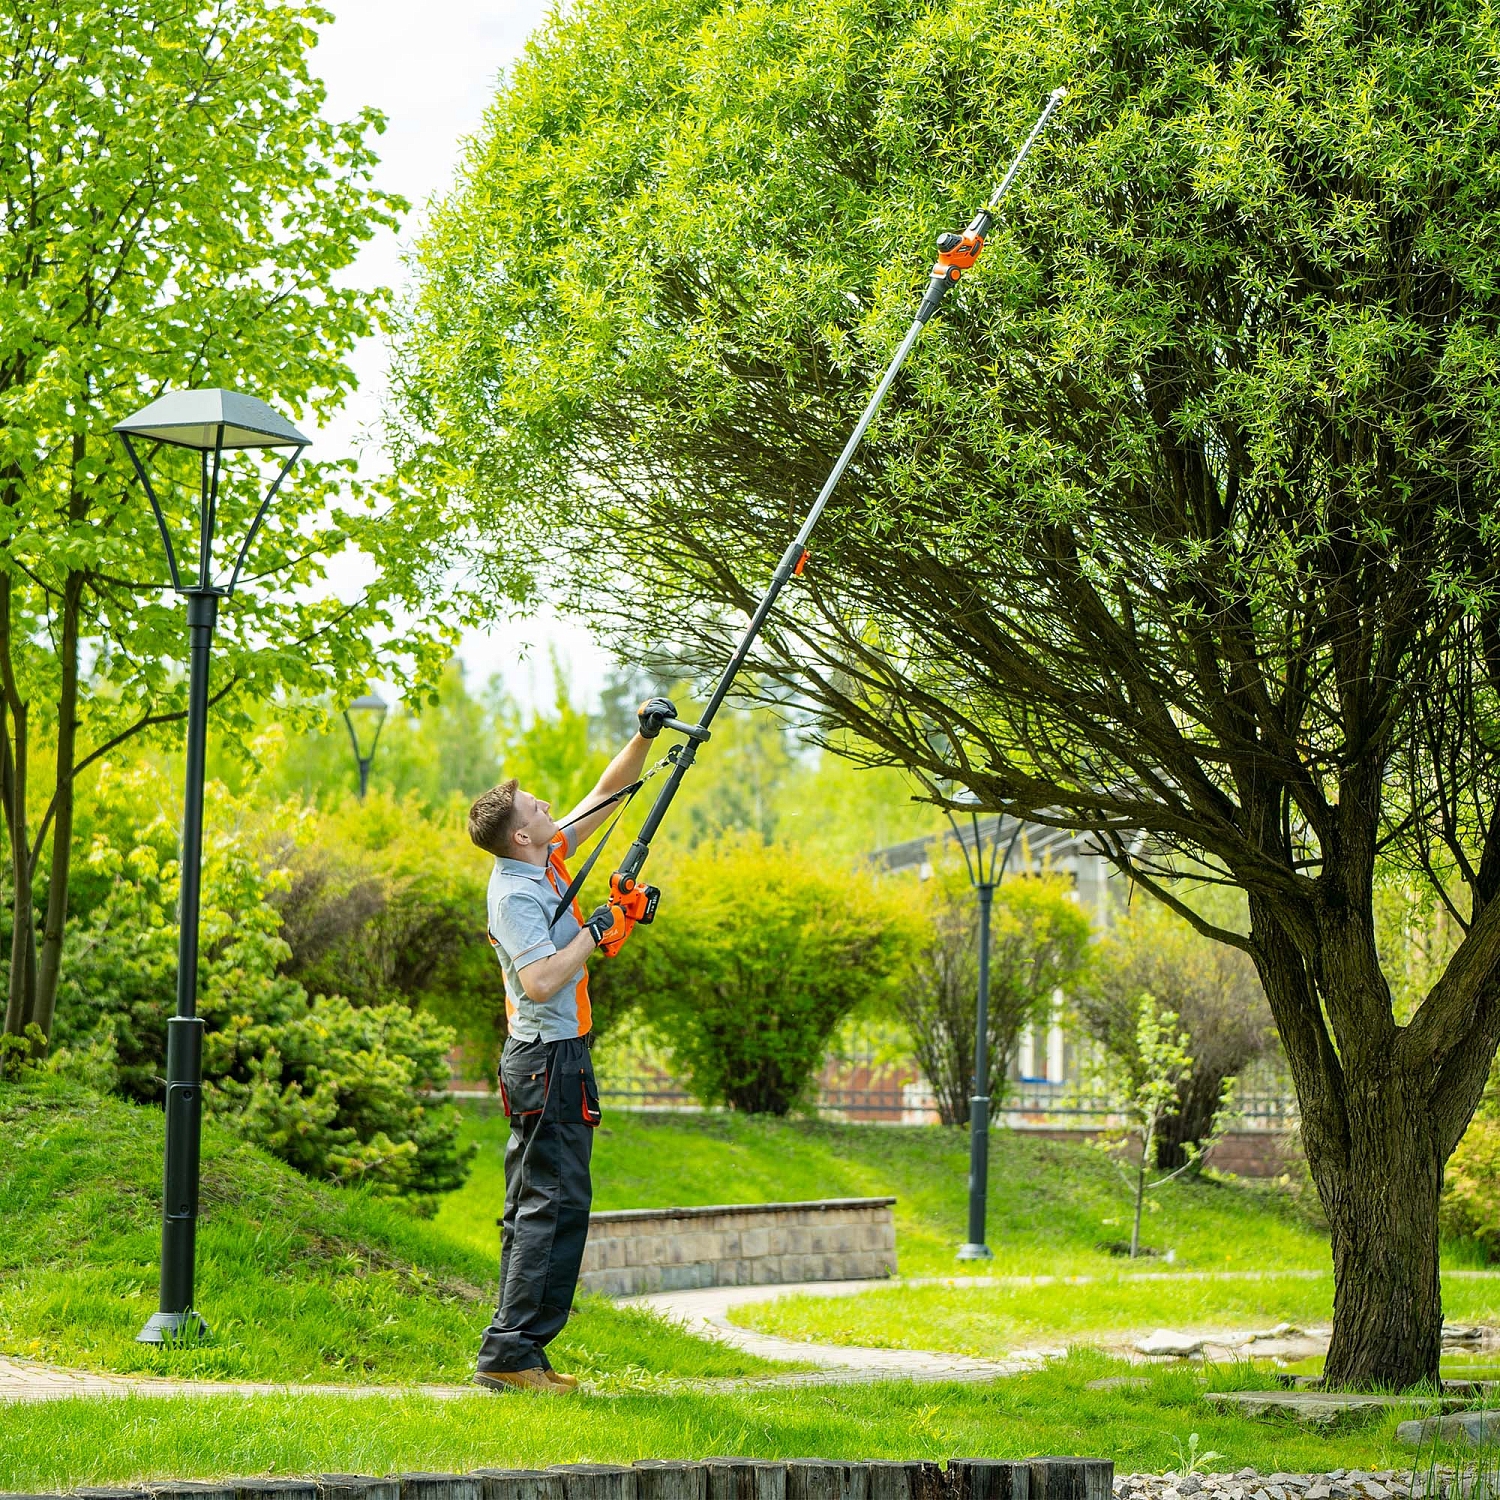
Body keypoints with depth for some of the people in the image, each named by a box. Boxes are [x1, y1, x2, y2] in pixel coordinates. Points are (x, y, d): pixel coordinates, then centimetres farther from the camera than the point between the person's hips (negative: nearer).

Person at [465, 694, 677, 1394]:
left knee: (538, 1204, 11)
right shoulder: (515, 895, -17)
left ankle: (514, 1352, 13)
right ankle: (511, 1351, -13)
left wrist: (644, 738, 7)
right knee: (555, 1200, -11)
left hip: (555, 1057, 10)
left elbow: (607, 795, 18)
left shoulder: (548, 860, 9)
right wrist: (594, 931, -19)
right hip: (547, 1057, -10)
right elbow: (540, 981, -28)